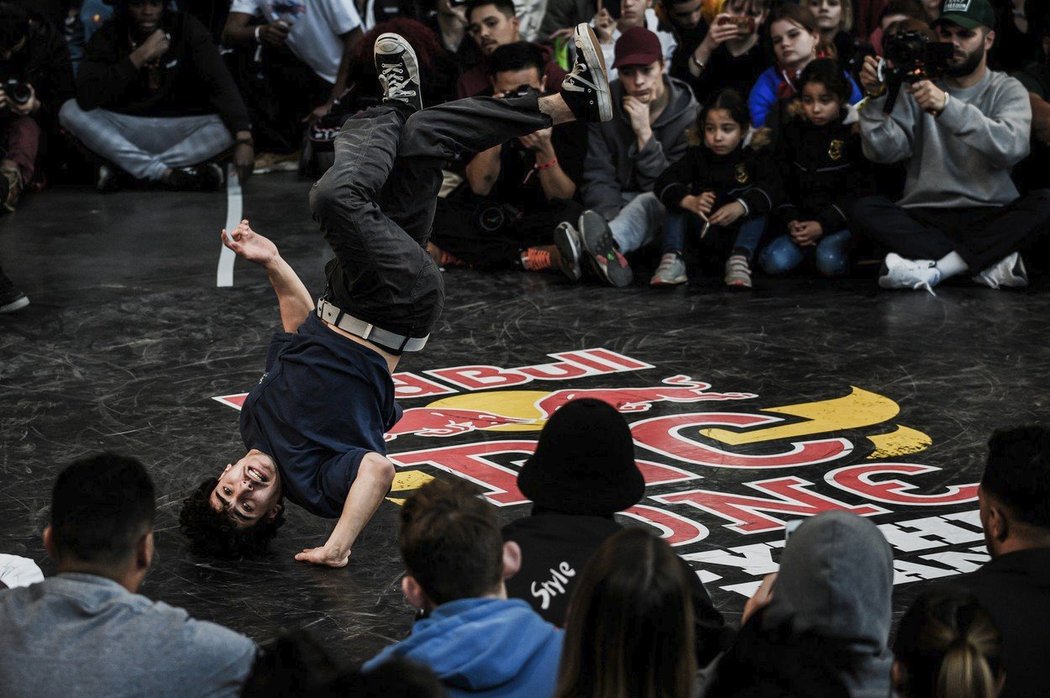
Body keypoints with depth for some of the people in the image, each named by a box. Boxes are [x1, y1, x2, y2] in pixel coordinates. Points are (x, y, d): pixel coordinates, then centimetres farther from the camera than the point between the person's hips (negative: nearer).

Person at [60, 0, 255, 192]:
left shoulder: (186, 28, -8)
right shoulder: (109, 36, -9)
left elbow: (221, 84, -19)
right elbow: (86, 97, -24)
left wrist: (243, 140, -34)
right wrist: (140, 56, -29)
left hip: (181, 130, 0)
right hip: (125, 130, 0)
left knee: (231, 126, -26)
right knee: (70, 111, -25)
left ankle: (125, 169, -25)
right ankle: (169, 174, -30)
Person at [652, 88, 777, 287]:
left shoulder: (755, 157, -4)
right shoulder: (697, 156, 0)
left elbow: (770, 190, -24)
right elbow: (664, 183, -16)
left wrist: (740, 207, -44)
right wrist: (690, 202, -38)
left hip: (740, 231, -2)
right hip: (705, 232, 2)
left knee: (755, 204, -26)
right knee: (678, 200, -17)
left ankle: (740, 259, -40)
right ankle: (672, 259, -31)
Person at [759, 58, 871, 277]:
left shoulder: (855, 132, -3)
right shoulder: (792, 131, 10)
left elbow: (858, 190, -7)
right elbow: (783, 184, 9)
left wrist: (823, 225, -14)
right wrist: (791, 221, -8)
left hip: (841, 221, -3)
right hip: (802, 219, 3)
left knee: (829, 260, -32)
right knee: (773, 262, -22)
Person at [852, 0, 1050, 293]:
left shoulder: (1008, 90, 5)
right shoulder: (920, 88, 10)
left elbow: (1010, 147, -18)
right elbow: (883, 151, -2)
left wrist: (947, 106, -30)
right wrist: (876, 98, -19)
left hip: (989, 218, -2)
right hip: (924, 218, 2)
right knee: (866, 210, -26)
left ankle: (932, 267, -32)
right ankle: (991, 262, -29)